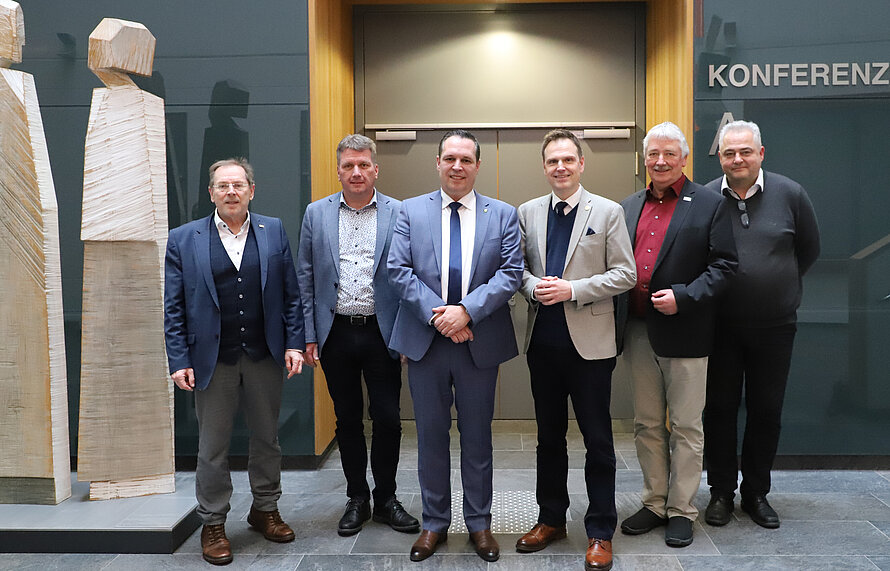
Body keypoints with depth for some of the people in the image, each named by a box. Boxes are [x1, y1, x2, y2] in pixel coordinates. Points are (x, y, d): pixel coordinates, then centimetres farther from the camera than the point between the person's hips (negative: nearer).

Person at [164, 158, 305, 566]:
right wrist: (179, 361, -7)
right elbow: (173, 307, -1)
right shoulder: (183, 240, 0)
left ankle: (265, 510, 34)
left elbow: (291, 294, 4)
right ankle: (213, 524, 25)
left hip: (265, 357, 2)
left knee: (267, 439, 15)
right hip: (213, 360, -1)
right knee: (212, 447, 8)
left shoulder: (274, 231, 4)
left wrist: (294, 344, -2)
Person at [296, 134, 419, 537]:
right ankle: (357, 499, 27)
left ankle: (386, 499, 23)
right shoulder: (316, 214, 6)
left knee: (387, 419, 4)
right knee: (347, 420, 11)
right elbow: (305, 277, 7)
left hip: (382, 333, -1)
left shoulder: (398, 213, 1)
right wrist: (309, 335, 2)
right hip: (336, 333, 2)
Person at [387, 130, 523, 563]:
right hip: (425, 342, 1)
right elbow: (398, 270, -4)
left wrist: (467, 310, -17)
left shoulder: (503, 215, 4)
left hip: (480, 343, 0)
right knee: (431, 434, 11)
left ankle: (479, 523, 26)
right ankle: (434, 522, 26)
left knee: (477, 435, 11)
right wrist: (437, 315, -14)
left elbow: (510, 273, -5)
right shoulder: (411, 211, 5)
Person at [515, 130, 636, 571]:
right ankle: (551, 519, 30)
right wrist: (534, 287, -11)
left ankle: (600, 532, 18)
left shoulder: (608, 212, -1)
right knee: (549, 435, 15)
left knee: (598, 440, 4)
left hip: (589, 342, -3)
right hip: (543, 340, 4)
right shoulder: (528, 213, 8)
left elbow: (625, 274, -5)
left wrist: (572, 290, -16)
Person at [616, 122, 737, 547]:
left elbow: (724, 265, -6)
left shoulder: (709, 205, -2)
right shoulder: (628, 206, 12)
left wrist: (682, 297, -18)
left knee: (685, 427, 5)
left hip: (684, 333, -4)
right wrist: (619, 317, 0)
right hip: (638, 331, 5)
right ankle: (654, 503, 26)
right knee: (646, 425, 13)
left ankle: (681, 510, 18)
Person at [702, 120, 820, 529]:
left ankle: (756, 492, 27)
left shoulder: (789, 194, -1)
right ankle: (721, 491, 23)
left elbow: (809, 250, 11)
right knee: (720, 409, 7)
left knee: (766, 411, 10)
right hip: (719, 326, -1)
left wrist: (779, 287, 9)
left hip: (774, 326, 1)